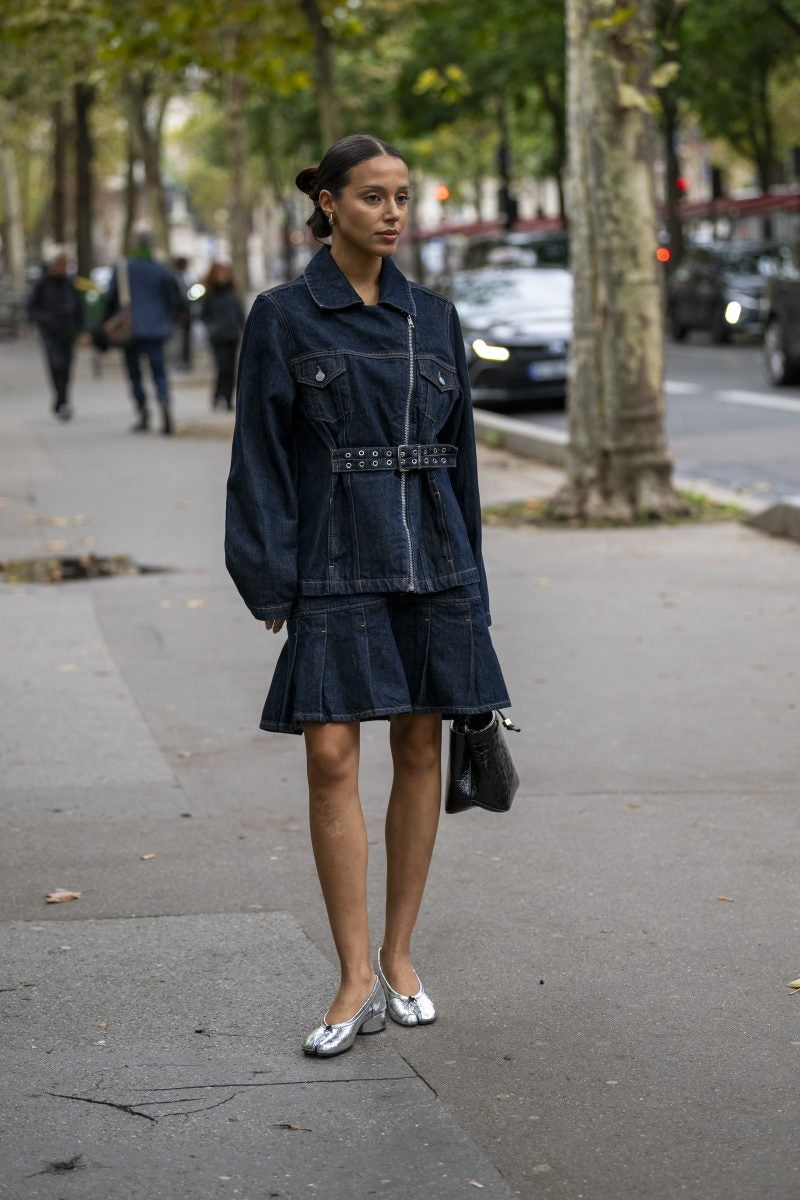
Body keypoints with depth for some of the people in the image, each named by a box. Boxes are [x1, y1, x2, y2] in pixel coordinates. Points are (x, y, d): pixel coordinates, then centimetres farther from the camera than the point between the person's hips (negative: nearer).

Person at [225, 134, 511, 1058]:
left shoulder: (433, 317, 10)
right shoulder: (283, 317, 0)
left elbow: (458, 450, 13)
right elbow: (261, 455, -2)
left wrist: (467, 576, 10)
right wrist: (270, 582, -8)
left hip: (430, 560, 4)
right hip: (334, 565, -3)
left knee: (420, 751, 6)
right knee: (332, 757, -8)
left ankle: (399, 954, 19)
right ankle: (359, 980, -2)